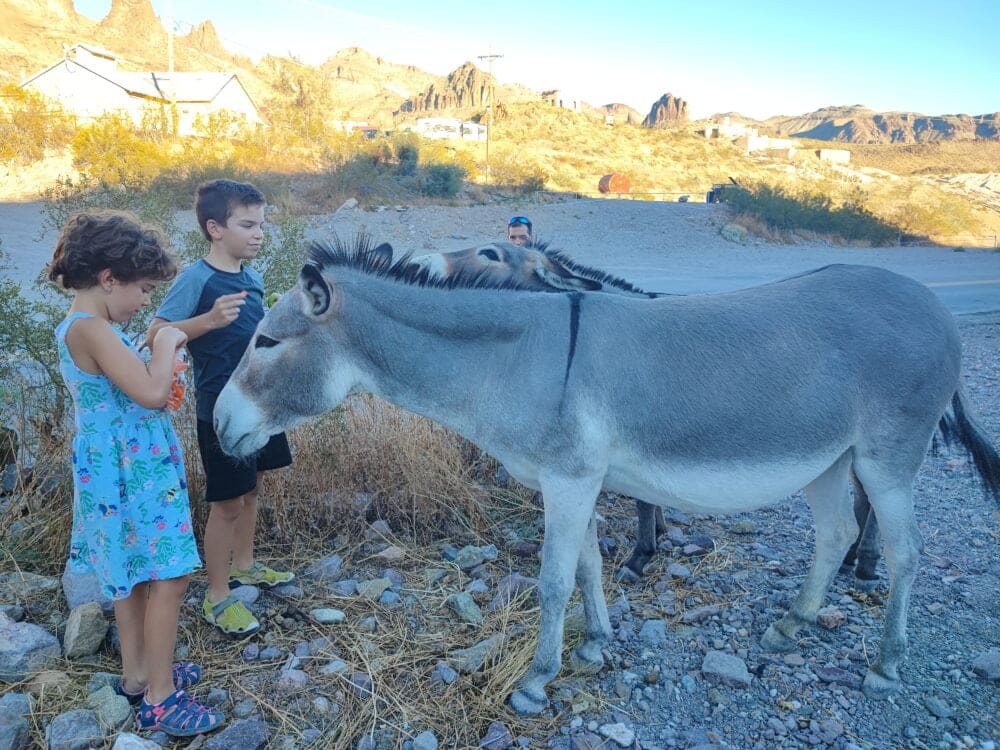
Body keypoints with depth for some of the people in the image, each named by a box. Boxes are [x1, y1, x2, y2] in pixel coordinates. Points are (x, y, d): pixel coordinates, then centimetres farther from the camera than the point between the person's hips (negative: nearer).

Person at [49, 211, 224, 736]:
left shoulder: (83, 327, 10)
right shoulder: (91, 329, -22)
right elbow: (152, 392, -31)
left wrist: (156, 359, 8)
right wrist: (166, 343, -16)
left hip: (125, 471, 10)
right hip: (133, 475, -10)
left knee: (134, 578, 20)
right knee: (169, 577, -1)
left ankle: (138, 674, 35)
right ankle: (159, 700, 10)